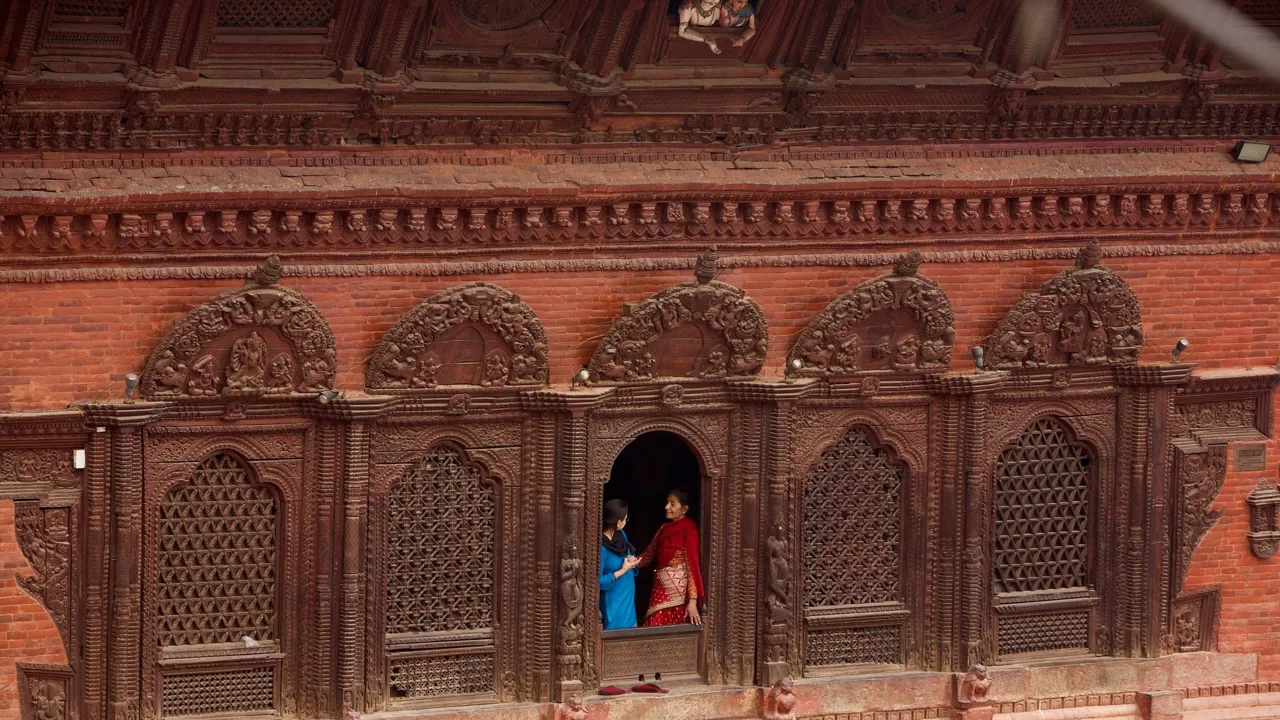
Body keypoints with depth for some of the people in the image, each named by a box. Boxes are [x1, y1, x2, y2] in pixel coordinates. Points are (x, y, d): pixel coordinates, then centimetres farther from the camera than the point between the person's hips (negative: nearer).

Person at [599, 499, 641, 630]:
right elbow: (597, 581, -23)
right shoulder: (601, 547, -24)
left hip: (628, 599, 8)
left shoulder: (621, 535, 2)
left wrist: (632, 560, -5)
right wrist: (623, 570, -21)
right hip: (613, 604, -8)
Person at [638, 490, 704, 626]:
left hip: (678, 589, -7)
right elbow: (648, 556, 17)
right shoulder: (664, 528, 14)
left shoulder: (689, 530, -10)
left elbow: (692, 564, -15)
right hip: (660, 588, 7)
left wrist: (693, 600, -20)